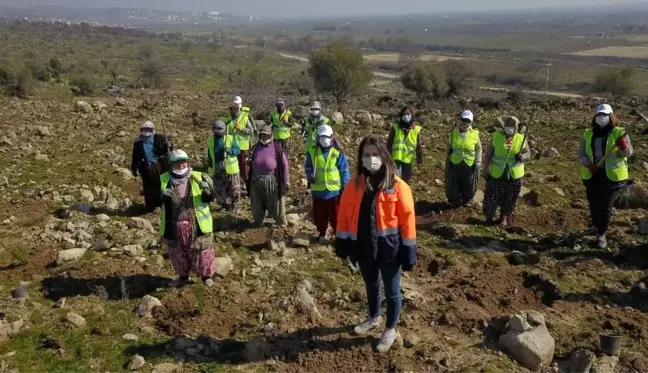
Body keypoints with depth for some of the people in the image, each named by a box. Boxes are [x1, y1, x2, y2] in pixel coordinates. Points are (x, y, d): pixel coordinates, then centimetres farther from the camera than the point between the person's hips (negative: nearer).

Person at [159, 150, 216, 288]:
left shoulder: (197, 178, -7)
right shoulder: (164, 180, -4)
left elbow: (209, 199, -9)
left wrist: (208, 190, -31)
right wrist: (162, 195, -24)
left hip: (196, 225, -2)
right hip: (174, 227, 2)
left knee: (201, 253, 13)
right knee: (177, 254, 20)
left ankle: (206, 275, 36)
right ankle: (183, 276, 43)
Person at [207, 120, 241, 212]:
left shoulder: (230, 138, -6)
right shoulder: (210, 140, 6)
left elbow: (238, 150, -7)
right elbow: (209, 155, 14)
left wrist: (229, 150, -26)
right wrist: (210, 166, 13)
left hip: (230, 167, -3)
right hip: (217, 168, 3)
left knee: (233, 187, 5)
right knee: (219, 188, 10)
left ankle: (233, 204, 26)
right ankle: (224, 204, 27)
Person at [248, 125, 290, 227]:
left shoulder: (276, 148, -7)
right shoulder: (255, 148, 8)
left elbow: (284, 164, -7)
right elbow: (251, 165, 19)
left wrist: (286, 181, -9)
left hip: (272, 180, -4)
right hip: (256, 181, 4)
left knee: (275, 203, 7)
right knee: (257, 204, 15)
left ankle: (281, 223, 24)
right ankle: (258, 222, 34)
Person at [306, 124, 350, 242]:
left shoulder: (338, 152, -5)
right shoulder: (312, 152, 1)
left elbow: (344, 170, -2)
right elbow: (308, 167, 10)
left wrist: (345, 187, -5)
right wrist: (310, 175, -12)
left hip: (334, 190, -2)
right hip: (318, 190, 3)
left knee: (335, 215, 6)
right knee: (319, 215, 14)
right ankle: (322, 233, 33)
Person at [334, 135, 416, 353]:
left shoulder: (397, 186, -14)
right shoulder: (355, 184, -2)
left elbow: (407, 218, -10)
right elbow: (345, 214, 4)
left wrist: (408, 250, -9)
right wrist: (342, 241, 4)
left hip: (389, 247, -4)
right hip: (363, 246, 4)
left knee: (391, 291, 13)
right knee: (371, 286, 25)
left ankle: (390, 329, 33)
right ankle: (373, 318, 49)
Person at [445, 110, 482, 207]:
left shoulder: (474, 134, -6)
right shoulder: (454, 132, -2)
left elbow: (478, 149, 1)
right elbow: (449, 147, 7)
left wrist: (478, 162, -5)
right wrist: (448, 160, 8)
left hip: (469, 164, -1)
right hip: (455, 163, 1)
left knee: (468, 184, 13)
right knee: (454, 184, 8)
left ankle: (467, 200, 35)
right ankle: (455, 201, 27)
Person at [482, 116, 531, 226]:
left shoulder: (521, 139, -4)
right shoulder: (496, 137, -6)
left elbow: (528, 154, 2)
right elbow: (488, 155, -2)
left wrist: (522, 156, -22)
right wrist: (486, 170, -5)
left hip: (514, 176, 1)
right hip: (496, 175, -1)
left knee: (509, 200, 15)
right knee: (492, 198, 7)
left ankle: (504, 217, 34)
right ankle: (489, 217, 26)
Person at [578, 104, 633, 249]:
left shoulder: (619, 133, -7)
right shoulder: (588, 134, 3)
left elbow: (628, 153, -15)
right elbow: (581, 153, 4)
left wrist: (623, 146, -39)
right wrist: (588, 164, -16)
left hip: (612, 176, -3)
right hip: (591, 175, 4)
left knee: (605, 206, 1)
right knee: (593, 204, 16)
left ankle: (601, 234, 14)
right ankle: (596, 227, 37)